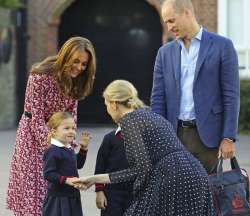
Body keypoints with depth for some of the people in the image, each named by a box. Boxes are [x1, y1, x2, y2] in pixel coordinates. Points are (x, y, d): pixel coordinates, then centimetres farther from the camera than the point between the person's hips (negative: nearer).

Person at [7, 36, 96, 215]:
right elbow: (36, 117, -21)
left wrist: (69, 144, -11)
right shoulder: (40, 77, -22)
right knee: (33, 188, -3)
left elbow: (71, 115, 1)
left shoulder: (75, 81, -2)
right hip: (33, 135, -6)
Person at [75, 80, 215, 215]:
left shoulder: (129, 121, 0)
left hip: (174, 182, -8)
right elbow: (138, 170, 24)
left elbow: (144, 166, -12)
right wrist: (96, 179, 29)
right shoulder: (152, 117, 25)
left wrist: (138, 198, 2)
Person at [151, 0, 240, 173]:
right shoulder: (165, 52, 12)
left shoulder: (222, 46, -1)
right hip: (174, 134, 4)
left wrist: (229, 138, -9)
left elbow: (231, 95, -4)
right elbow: (158, 99, 10)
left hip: (207, 136, -4)